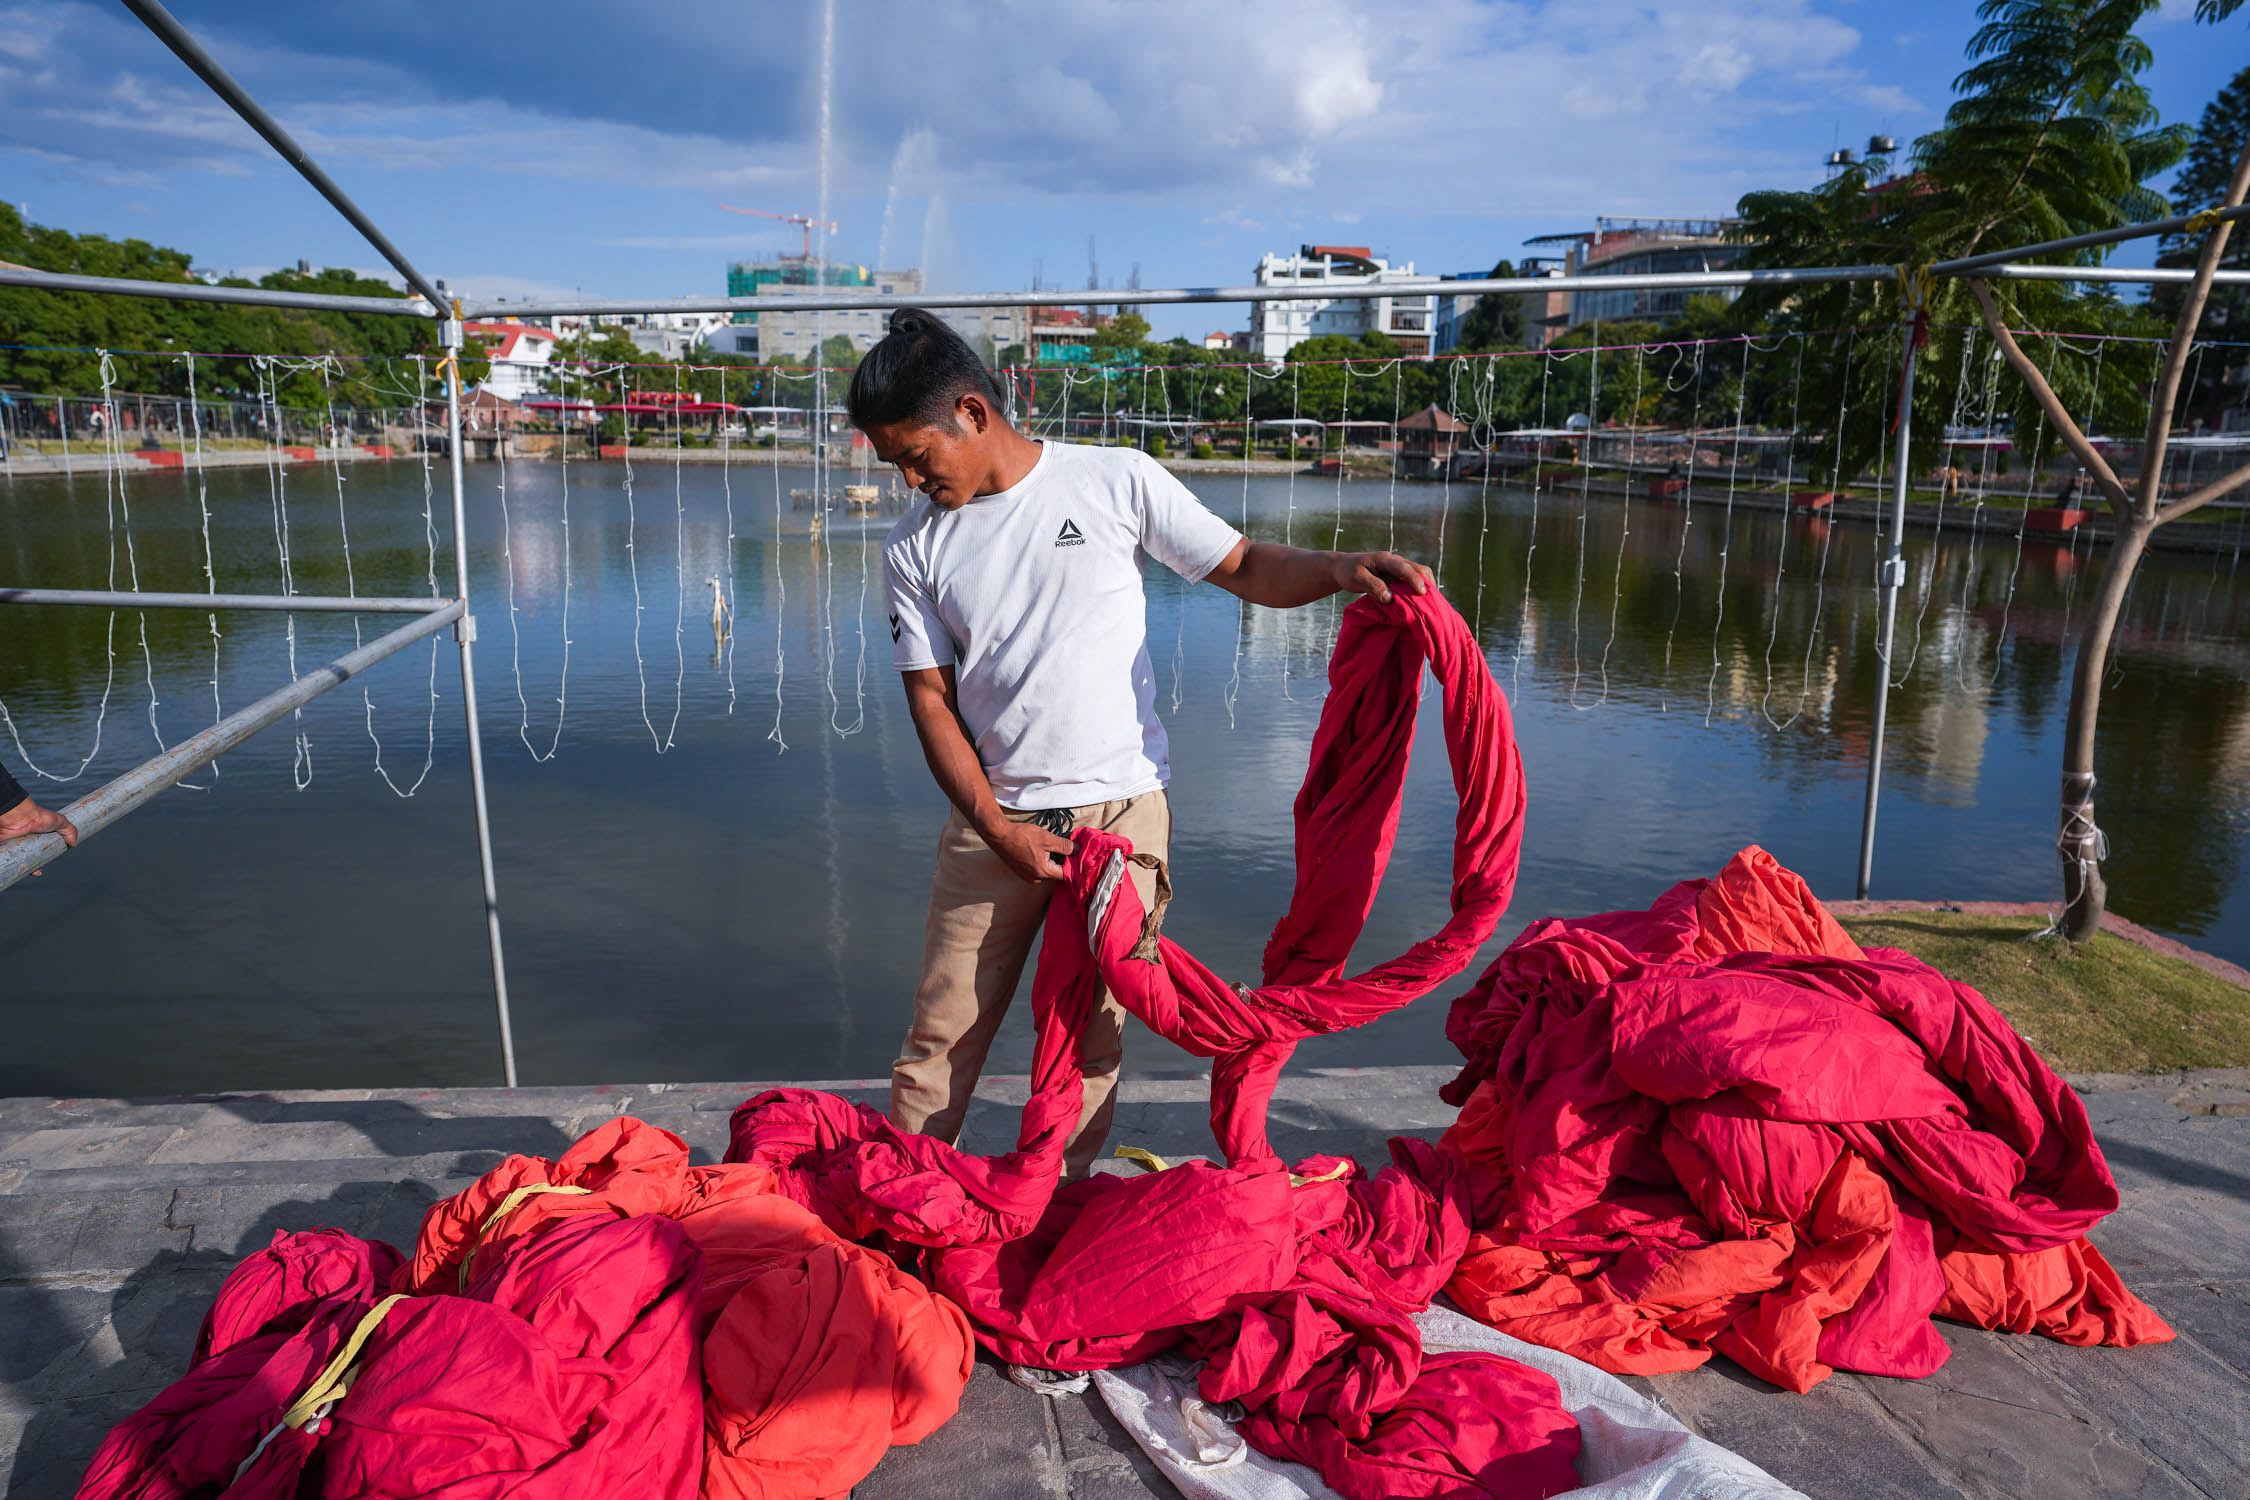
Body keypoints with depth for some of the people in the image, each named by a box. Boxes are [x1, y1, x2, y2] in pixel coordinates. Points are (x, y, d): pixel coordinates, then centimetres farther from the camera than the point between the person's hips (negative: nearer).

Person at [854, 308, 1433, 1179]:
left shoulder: (1116, 482, -3)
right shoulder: (914, 547, 3)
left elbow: (1246, 569, 1)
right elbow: (931, 698, 2)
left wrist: (1338, 569, -19)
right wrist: (996, 828, -8)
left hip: (1122, 812, -1)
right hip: (993, 820, 2)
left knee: (1091, 1034, 7)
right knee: (943, 1030, 6)